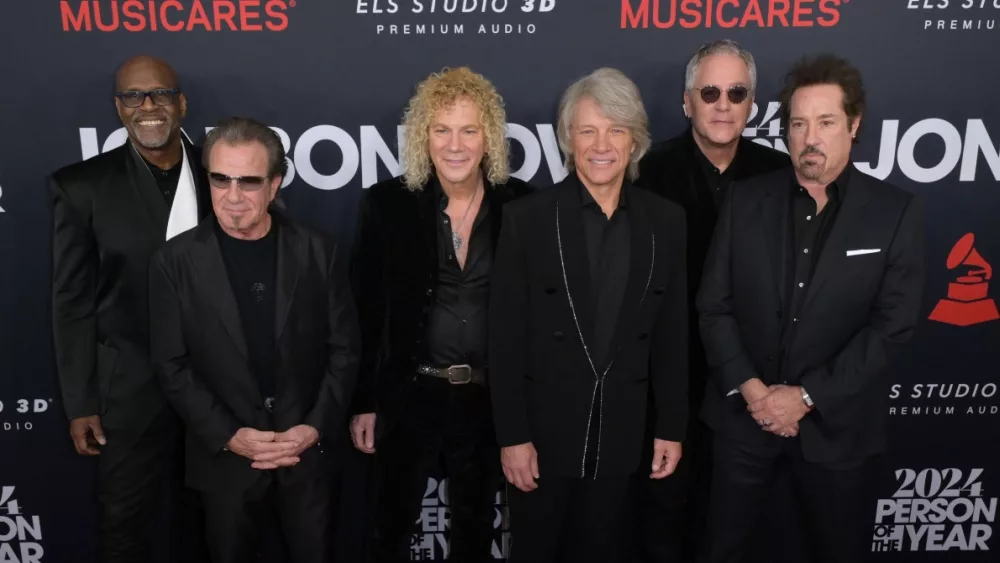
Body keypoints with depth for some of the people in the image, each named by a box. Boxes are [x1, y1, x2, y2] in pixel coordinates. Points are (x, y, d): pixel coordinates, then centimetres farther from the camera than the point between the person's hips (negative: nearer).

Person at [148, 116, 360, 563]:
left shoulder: (319, 252, -3)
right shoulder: (174, 262, -4)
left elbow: (344, 349, 0)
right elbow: (172, 366, -3)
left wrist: (315, 428, -9)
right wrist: (228, 436, -12)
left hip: (308, 455, 1)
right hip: (224, 460, 0)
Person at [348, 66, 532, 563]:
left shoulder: (522, 204, -4)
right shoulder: (387, 204, -7)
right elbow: (365, 312, -3)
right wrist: (364, 403, -2)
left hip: (490, 399, 1)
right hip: (409, 395, -1)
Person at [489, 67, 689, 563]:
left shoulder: (665, 221, 0)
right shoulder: (528, 218, -9)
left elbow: (671, 333, 4)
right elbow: (505, 336, -9)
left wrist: (671, 427, 5)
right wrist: (512, 435, -10)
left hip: (619, 431, 3)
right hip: (543, 429, -2)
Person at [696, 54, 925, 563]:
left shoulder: (896, 212, -5)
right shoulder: (745, 200, 0)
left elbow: (892, 325, -10)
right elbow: (713, 305, -1)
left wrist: (806, 397, -14)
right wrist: (749, 387, -12)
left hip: (836, 423, -1)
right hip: (743, 414, 2)